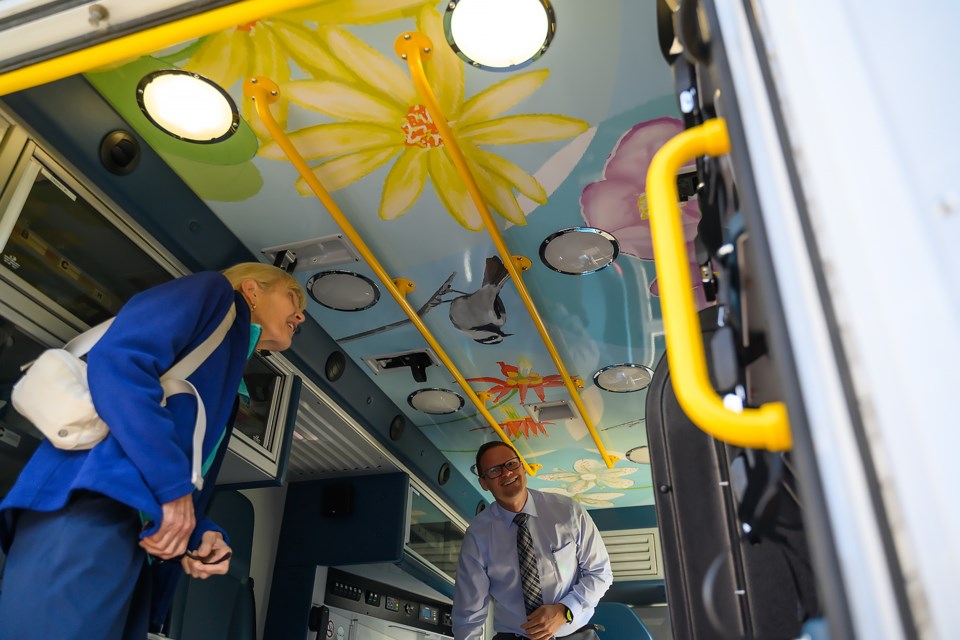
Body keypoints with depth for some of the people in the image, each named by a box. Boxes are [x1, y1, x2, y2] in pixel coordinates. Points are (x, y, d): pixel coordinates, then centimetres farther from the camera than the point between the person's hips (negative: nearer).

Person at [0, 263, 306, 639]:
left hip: (138, 532, 9)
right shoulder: (213, 293, 7)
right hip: (95, 501, -9)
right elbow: (119, 358, -11)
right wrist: (172, 487, -13)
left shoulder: (226, 392, 31)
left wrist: (199, 535, 4)